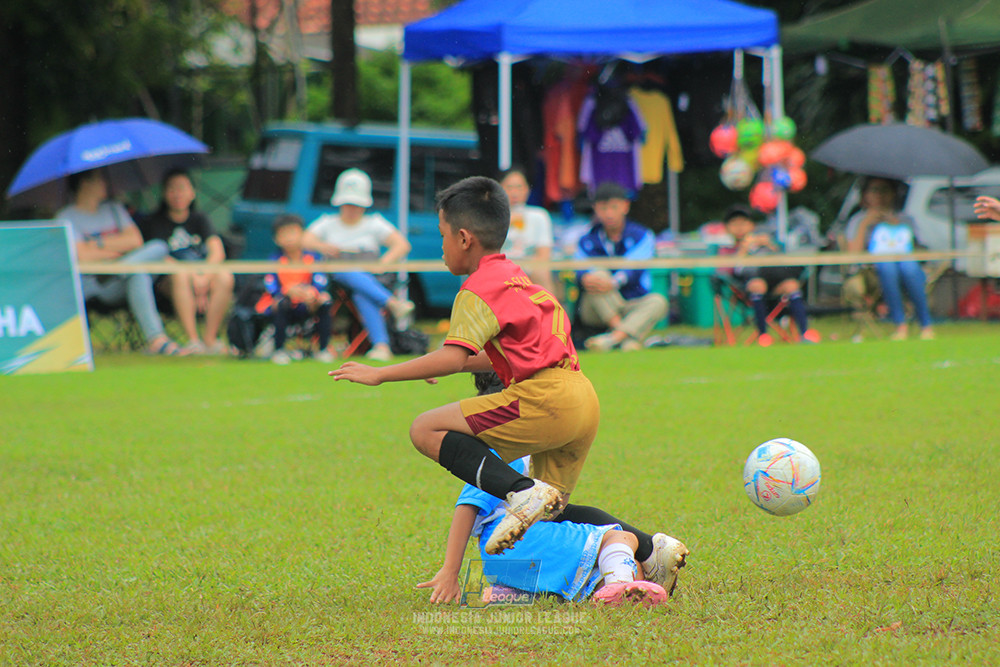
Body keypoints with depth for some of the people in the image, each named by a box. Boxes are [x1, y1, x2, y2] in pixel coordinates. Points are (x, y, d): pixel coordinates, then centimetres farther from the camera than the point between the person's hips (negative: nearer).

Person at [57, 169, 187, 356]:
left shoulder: (114, 209, 19)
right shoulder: (67, 217, 2)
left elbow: (136, 240, 3)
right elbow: (82, 256, -13)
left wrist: (98, 244, -4)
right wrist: (117, 250, -2)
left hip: (115, 288, 5)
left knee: (158, 247, -21)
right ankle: (155, 338, -41)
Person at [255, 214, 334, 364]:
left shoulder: (312, 258, -3)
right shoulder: (275, 262, -7)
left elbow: (320, 283, -14)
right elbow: (272, 288, -17)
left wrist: (312, 293, -38)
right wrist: (288, 291, -37)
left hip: (306, 308, 2)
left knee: (324, 303, -23)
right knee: (281, 303, -34)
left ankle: (323, 349, -13)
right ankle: (278, 350, -23)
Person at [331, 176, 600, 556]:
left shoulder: (478, 289, -5)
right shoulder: (514, 276, 23)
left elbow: (453, 357, -17)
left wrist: (380, 375, -13)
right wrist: (455, 365, 41)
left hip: (543, 398, -9)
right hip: (585, 402, 9)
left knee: (426, 431, -9)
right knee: (549, 515, 22)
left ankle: (522, 493, -23)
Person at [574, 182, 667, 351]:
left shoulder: (641, 236, 3)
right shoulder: (587, 241, 10)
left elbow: (635, 267, -15)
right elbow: (581, 268, -7)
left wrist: (614, 282, -36)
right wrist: (585, 277, -34)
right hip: (594, 311, 0)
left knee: (658, 301, -29)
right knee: (599, 275, -27)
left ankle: (614, 338, -50)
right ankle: (626, 336, -39)